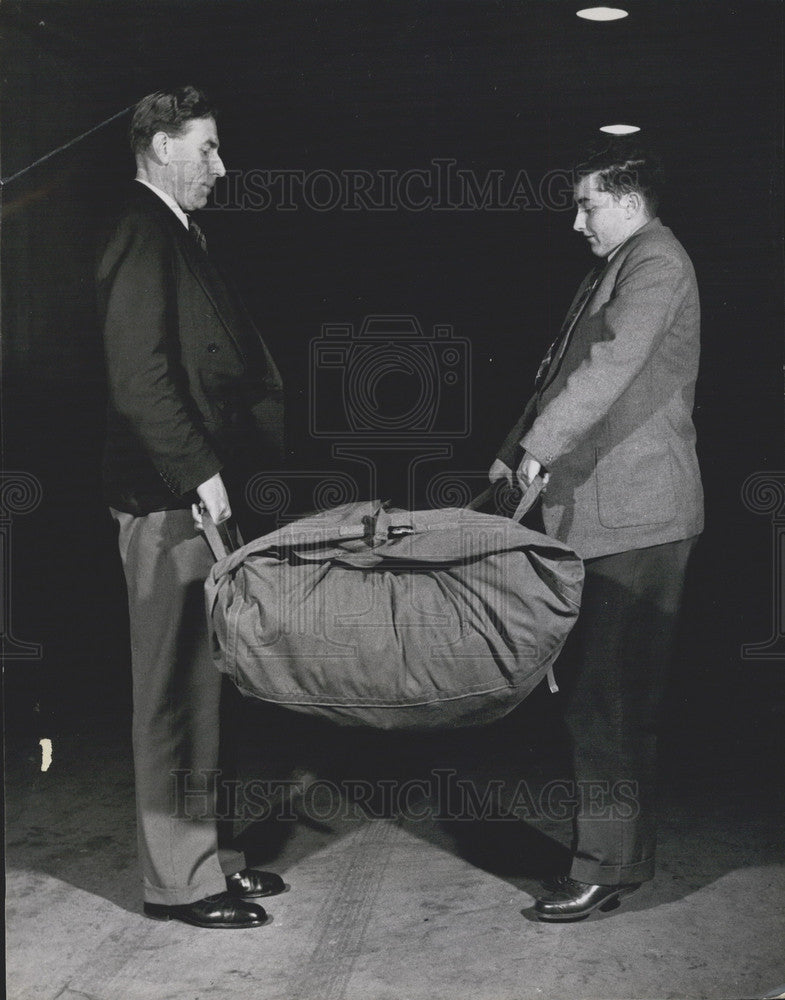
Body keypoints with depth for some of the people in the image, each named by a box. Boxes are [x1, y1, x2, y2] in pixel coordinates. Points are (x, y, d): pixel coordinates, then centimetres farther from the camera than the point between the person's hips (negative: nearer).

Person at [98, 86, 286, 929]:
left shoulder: (174, 235, 19)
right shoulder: (143, 235, -12)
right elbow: (140, 375, -21)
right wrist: (199, 472, -20)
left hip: (198, 490, 10)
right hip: (168, 499, -10)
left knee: (197, 683, 15)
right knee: (172, 688, -2)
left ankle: (201, 851, 27)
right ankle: (178, 877, 9)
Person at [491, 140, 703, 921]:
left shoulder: (655, 263, -9)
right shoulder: (615, 267, 20)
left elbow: (609, 368, -22)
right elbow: (563, 370, 20)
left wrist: (538, 447, -22)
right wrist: (515, 453, 12)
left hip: (635, 517, -10)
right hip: (602, 512, 10)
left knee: (608, 696, -7)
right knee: (613, 692, 14)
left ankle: (606, 866, 0)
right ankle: (625, 854, 24)